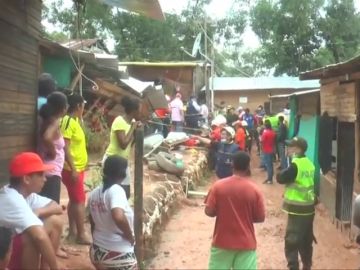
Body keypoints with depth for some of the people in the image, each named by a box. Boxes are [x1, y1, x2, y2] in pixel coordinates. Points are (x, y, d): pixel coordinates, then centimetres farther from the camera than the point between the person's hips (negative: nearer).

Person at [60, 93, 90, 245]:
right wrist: (73, 169, -24)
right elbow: (65, 147, -23)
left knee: (74, 200, 15)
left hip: (78, 167, 10)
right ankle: (81, 235, 0)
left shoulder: (75, 120, 11)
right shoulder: (67, 121, -18)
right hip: (72, 169, -10)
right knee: (79, 201, -6)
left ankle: (73, 232, 23)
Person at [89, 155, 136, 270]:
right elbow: (118, 217, -36)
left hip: (97, 251, 7)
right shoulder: (116, 190, -19)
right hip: (119, 254, -7)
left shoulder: (94, 193, 3)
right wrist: (130, 236, -19)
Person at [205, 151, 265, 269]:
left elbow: (209, 212, -7)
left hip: (222, 242, 1)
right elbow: (260, 218, -5)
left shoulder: (218, 186, -9)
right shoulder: (254, 189, -9)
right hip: (246, 243, 0)